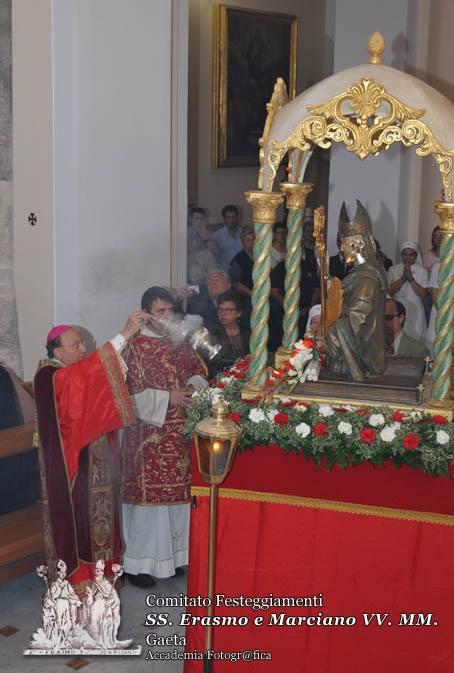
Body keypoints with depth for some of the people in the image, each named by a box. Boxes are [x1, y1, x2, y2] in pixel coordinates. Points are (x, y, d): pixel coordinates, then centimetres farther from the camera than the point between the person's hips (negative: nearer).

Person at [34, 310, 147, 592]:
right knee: (76, 517, 1)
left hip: (95, 463, 9)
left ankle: (98, 573, 28)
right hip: (71, 466, -9)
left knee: (97, 515, 15)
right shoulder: (50, 377, -19)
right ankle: (76, 578, 15)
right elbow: (91, 368, -35)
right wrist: (125, 334, -37)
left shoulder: (82, 373, 10)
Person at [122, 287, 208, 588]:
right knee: (150, 494, -2)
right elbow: (130, 393, -13)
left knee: (180, 492, 12)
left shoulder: (180, 341, 10)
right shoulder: (135, 347, -10)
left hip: (181, 432, 6)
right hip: (150, 434, -6)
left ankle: (175, 552, 26)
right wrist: (167, 398, -19)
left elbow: (199, 371, 16)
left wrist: (194, 387, -5)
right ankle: (139, 563, 10)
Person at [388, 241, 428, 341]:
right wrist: (403, 277, -17)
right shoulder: (393, 269, 2)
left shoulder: (421, 270, -1)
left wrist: (410, 278, -16)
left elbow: (422, 294, -9)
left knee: (415, 339, 0)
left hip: (415, 311, -1)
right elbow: (389, 291, -8)